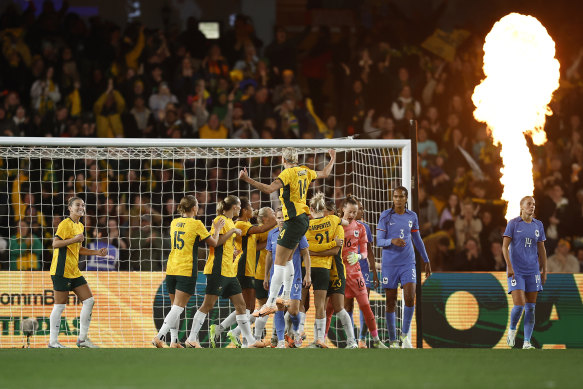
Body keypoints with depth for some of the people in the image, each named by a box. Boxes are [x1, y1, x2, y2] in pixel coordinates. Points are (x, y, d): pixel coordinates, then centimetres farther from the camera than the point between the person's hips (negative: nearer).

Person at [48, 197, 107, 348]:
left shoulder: (80, 226, 17)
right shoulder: (65, 224, -10)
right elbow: (55, 243, -19)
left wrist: (97, 252, 17)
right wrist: (74, 239, -27)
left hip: (74, 272, 9)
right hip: (61, 270, -9)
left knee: (89, 301, 4)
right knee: (60, 306, -5)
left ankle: (82, 339, 10)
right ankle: (53, 342, 3)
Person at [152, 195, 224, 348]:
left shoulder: (174, 223, 11)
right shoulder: (196, 224, -7)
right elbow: (214, 243, 1)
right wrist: (217, 230, 19)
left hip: (171, 269, 6)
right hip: (186, 271, -6)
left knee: (175, 306, 13)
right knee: (178, 308, -9)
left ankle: (174, 341, 12)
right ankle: (159, 337, -22)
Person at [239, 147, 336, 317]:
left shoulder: (288, 173, -13)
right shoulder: (305, 172, 10)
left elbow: (269, 189, -28)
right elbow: (324, 173, 29)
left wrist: (247, 179, -32)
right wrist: (333, 159, 47)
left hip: (293, 221, -9)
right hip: (303, 218, 9)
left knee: (279, 263, -11)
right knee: (287, 260, 21)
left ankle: (270, 303, -15)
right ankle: (287, 297, 27)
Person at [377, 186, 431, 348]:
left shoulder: (412, 217, 7)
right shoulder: (385, 216, -2)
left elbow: (417, 240, 19)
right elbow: (379, 241, -5)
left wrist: (426, 261, 22)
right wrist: (392, 241, -25)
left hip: (408, 263, 2)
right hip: (389, 264, -2)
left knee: (410, 298, -15)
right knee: (391, 303, 2)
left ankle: (405, 335, 3)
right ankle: (393, 341, 11)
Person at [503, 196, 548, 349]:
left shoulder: (538, 225, 9)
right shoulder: (513, 224, -2)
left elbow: (541, 249, 14)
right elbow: (505, 246, -5)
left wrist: (544, 271, 11)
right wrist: (509, 266, -15)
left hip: (532, 271, 4)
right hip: (516, 271, -4)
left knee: (530, 308, 0)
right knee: (519, 306, -14)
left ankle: (527, 342, 3)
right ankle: (512, 329, 16)